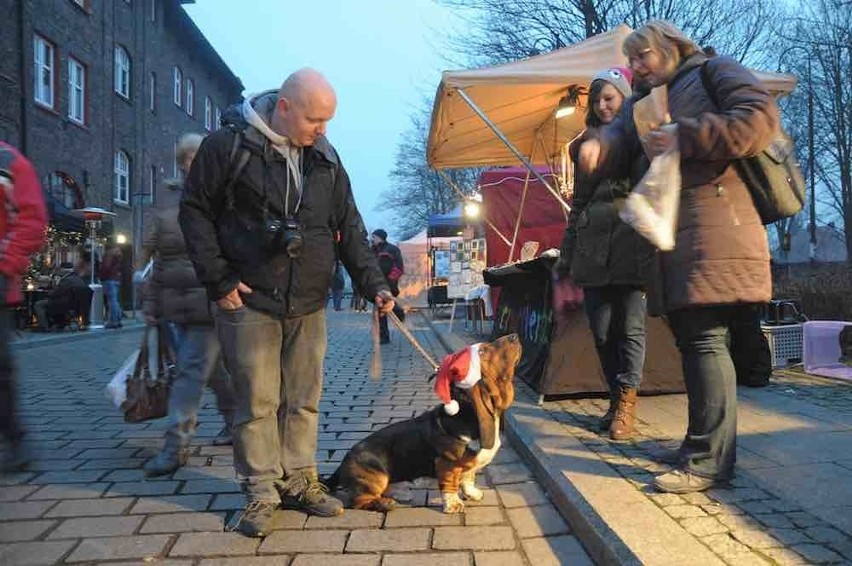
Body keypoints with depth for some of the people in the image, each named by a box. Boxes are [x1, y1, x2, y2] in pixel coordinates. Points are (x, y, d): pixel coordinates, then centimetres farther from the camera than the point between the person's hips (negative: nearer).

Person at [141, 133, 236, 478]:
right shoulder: (168, 201, 13)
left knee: (192, 369, -6)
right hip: (176, 303, 5)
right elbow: (152, 254, 16)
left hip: (210, 302, -5)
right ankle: (235, 420, 33)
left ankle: (176, 446, 0)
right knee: (214, 368, 15)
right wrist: (151, 300, 12)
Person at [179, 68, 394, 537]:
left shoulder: (325, 159, 8)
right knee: (257, 401, 1)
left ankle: (299, 481, 24)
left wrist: (373, 283, 0)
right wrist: (219, 279, -9)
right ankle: (260, 493, 15)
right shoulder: (230, 145, -6)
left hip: (308, 305, 5)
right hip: (249, 302, -4)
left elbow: (349, 228, 11)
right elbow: (195, 211, -3)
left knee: (303, 400, 10)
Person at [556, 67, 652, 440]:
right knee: (601, 329, 4)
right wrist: (567, 256, 16)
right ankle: (616, 398, 17)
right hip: (593, 246, 4)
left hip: (632, 243, -4)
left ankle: (626, 405, 1)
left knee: (630, 326, -4)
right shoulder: (588, 146, 19)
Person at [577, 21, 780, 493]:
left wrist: (686, 138, -15)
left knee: (704, 339, -12)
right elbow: (619, 140, 8)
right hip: (670, 240, 8)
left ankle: (709, 460, -7)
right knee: (689, 338, 11)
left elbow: (761, 117, -9)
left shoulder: (714, 72, 7)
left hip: (713, 232, -8)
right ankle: (707, 440, 23)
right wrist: (597, 148, -16)